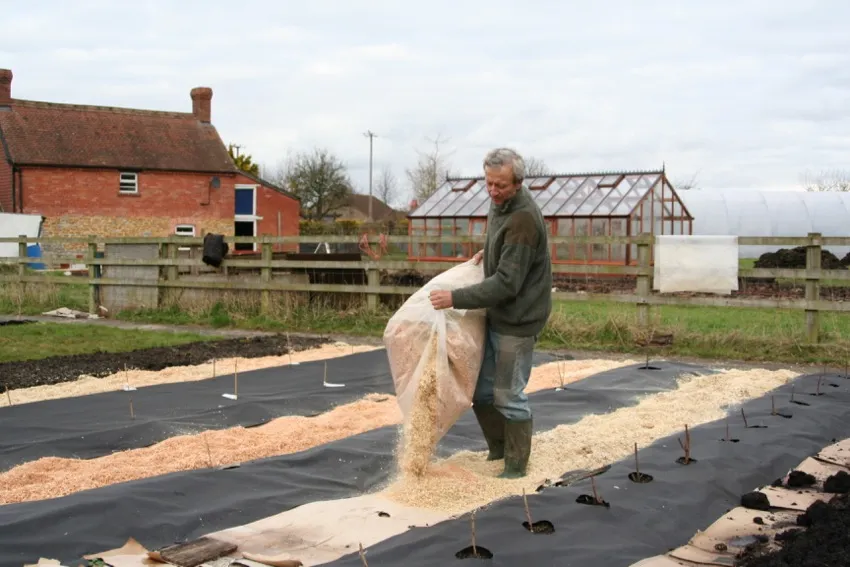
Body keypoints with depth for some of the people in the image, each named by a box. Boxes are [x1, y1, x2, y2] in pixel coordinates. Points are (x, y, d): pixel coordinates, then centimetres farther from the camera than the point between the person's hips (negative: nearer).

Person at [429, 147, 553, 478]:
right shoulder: (500, 203, 4)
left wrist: (456, 298, -26)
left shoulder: (523, 221, -25)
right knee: (481, 388, 13)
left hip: (517, 320, -9)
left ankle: (516, 466, 14)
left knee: (508, 395, -1)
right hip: (496, 315, 9)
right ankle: (498, 449, 30)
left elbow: (506, 283, -27)